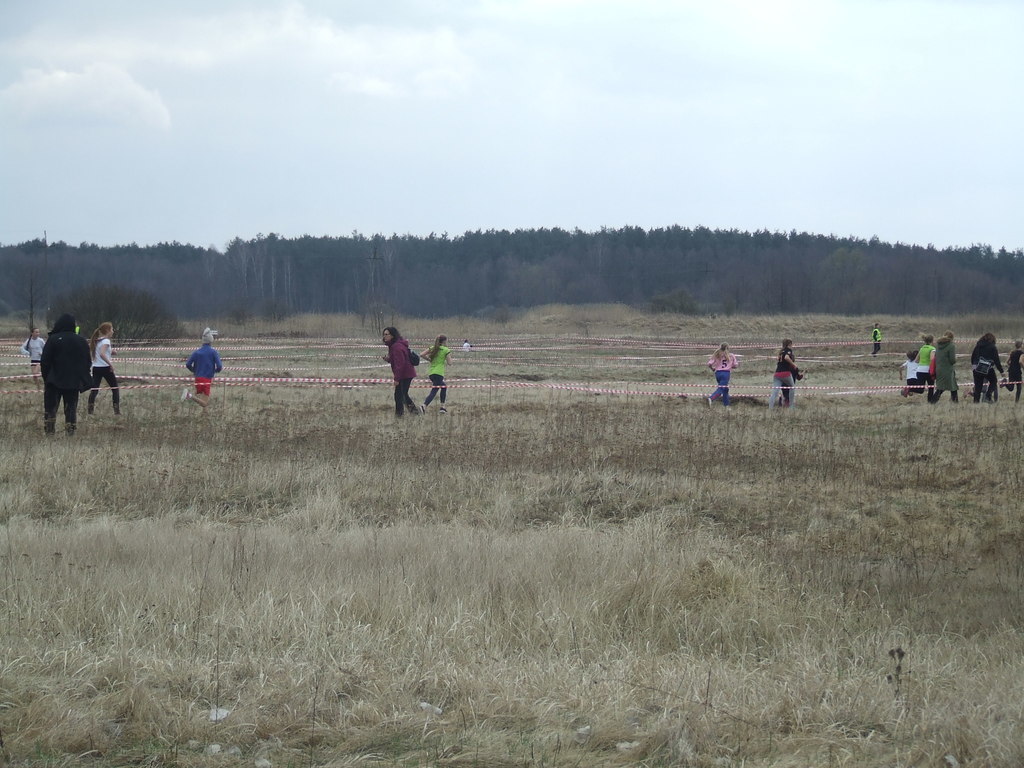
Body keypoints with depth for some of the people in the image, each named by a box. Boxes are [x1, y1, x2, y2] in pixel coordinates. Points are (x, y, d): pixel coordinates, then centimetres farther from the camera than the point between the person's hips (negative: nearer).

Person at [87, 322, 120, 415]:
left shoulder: (96, 341, 11)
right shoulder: (106, 341, -12)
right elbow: (102, 354, -26)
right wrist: (110, 363, -22)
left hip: (96, 368, 6)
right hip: (105, 368, -6)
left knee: (94, 389, 4)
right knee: (115, 389, 7)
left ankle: (90, 409, -7)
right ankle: (117, 410, 4)